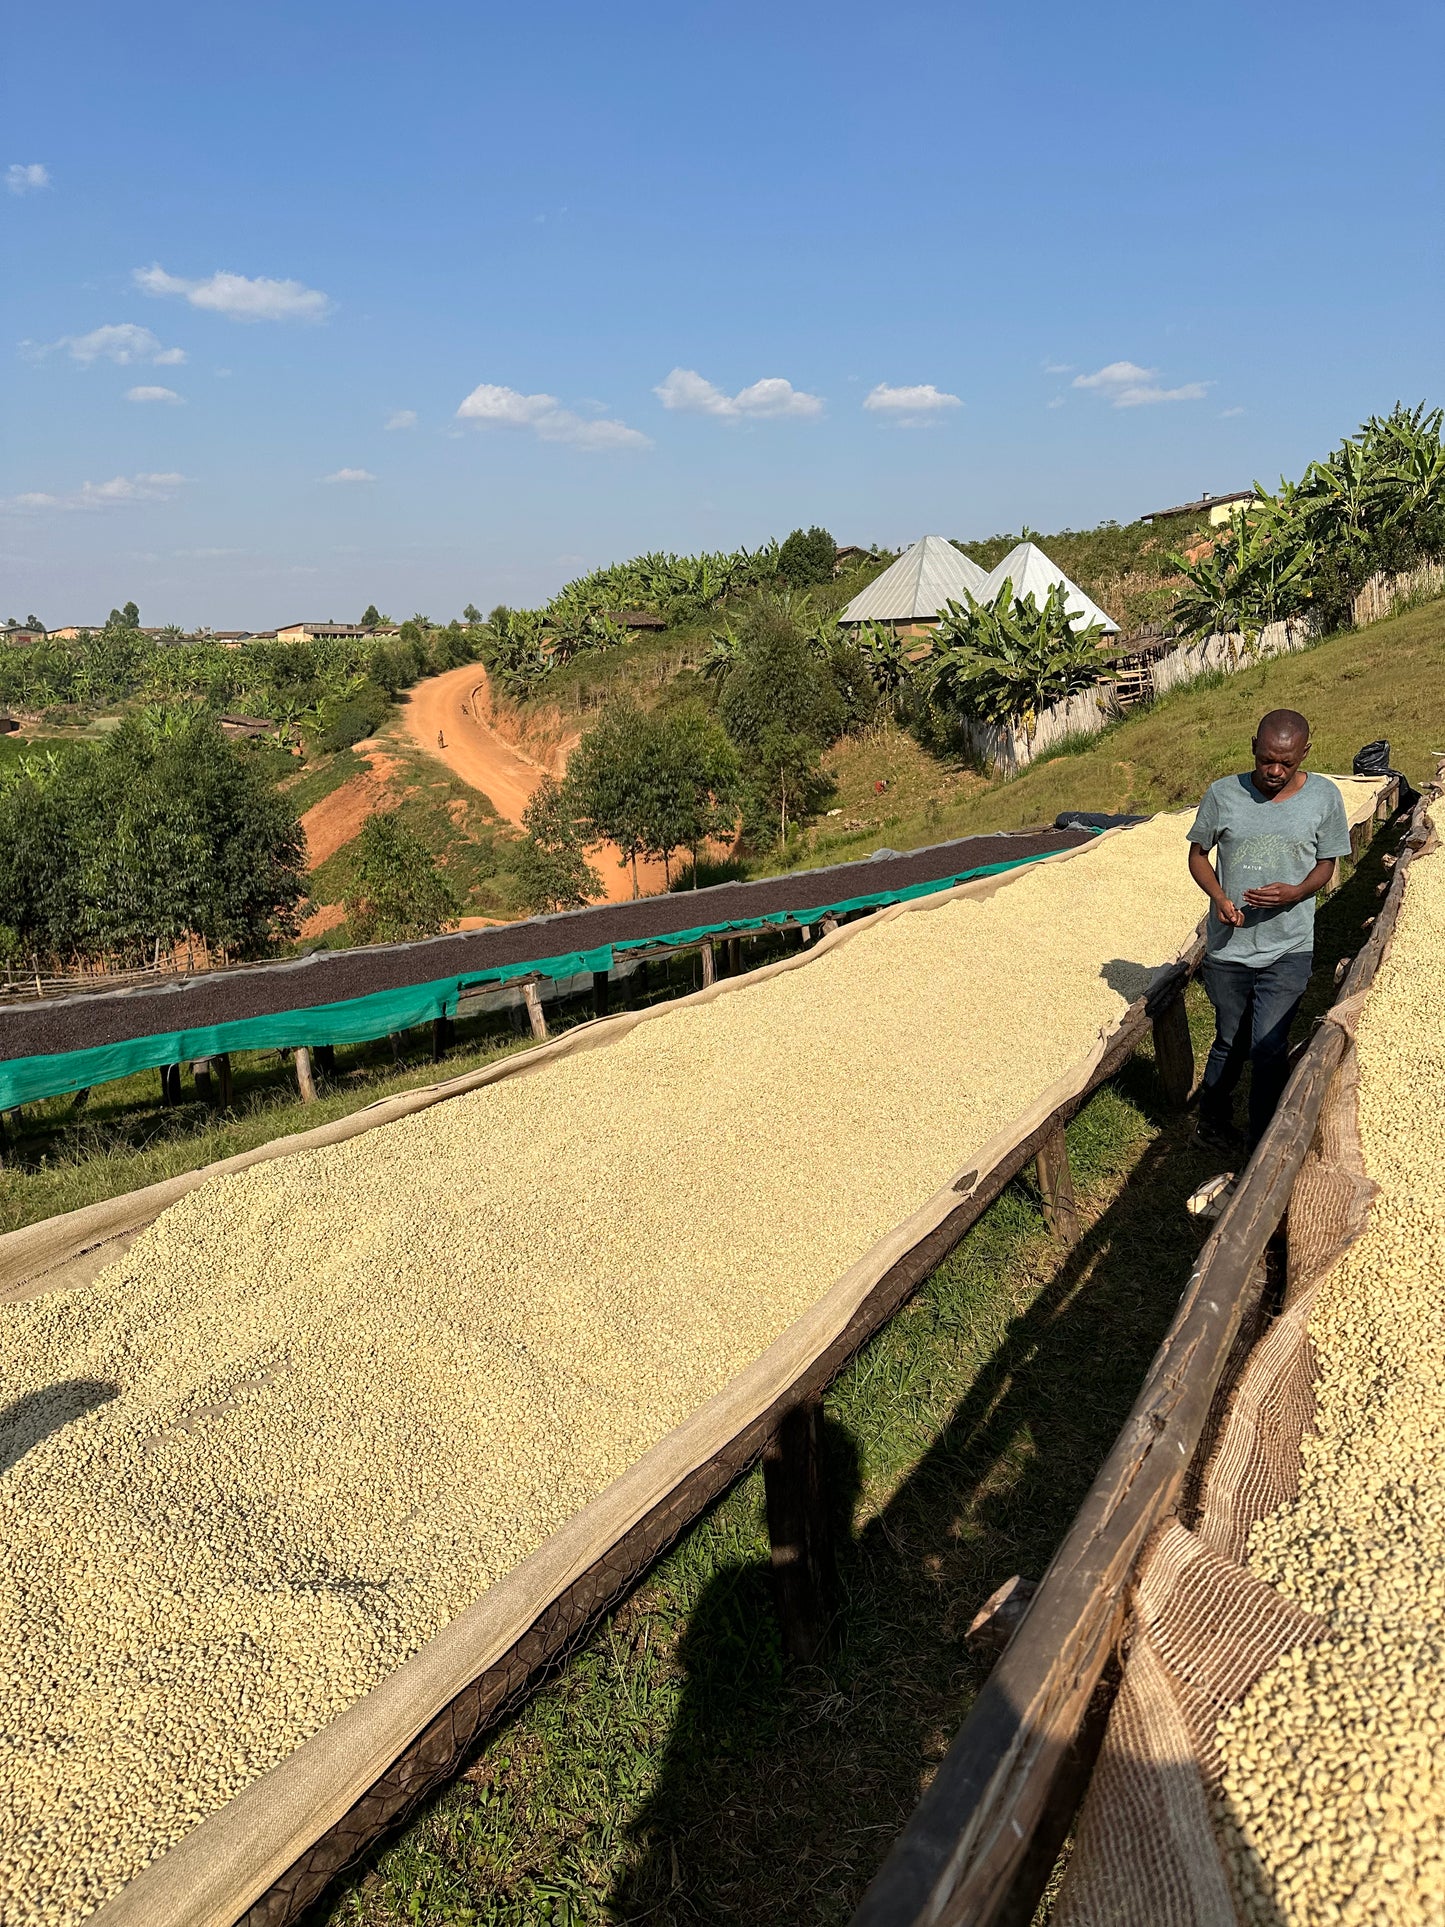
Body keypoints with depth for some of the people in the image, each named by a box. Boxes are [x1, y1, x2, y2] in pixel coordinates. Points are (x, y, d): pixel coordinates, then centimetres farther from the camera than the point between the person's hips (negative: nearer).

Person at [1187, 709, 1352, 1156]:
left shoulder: (1324, 797, -5)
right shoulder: (1223, 794, -7)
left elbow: (1326, 866, 4)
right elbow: (1198, 854, 5)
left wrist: (1294, 893, -18)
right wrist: (1219, 896, -14)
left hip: (1288, 950, -1)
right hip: (1228, 949, 1)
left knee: (1268, 1048, -5)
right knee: (1230, 1045, 15)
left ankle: (1262, 1144, 12)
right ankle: (1213, 1122, 38)